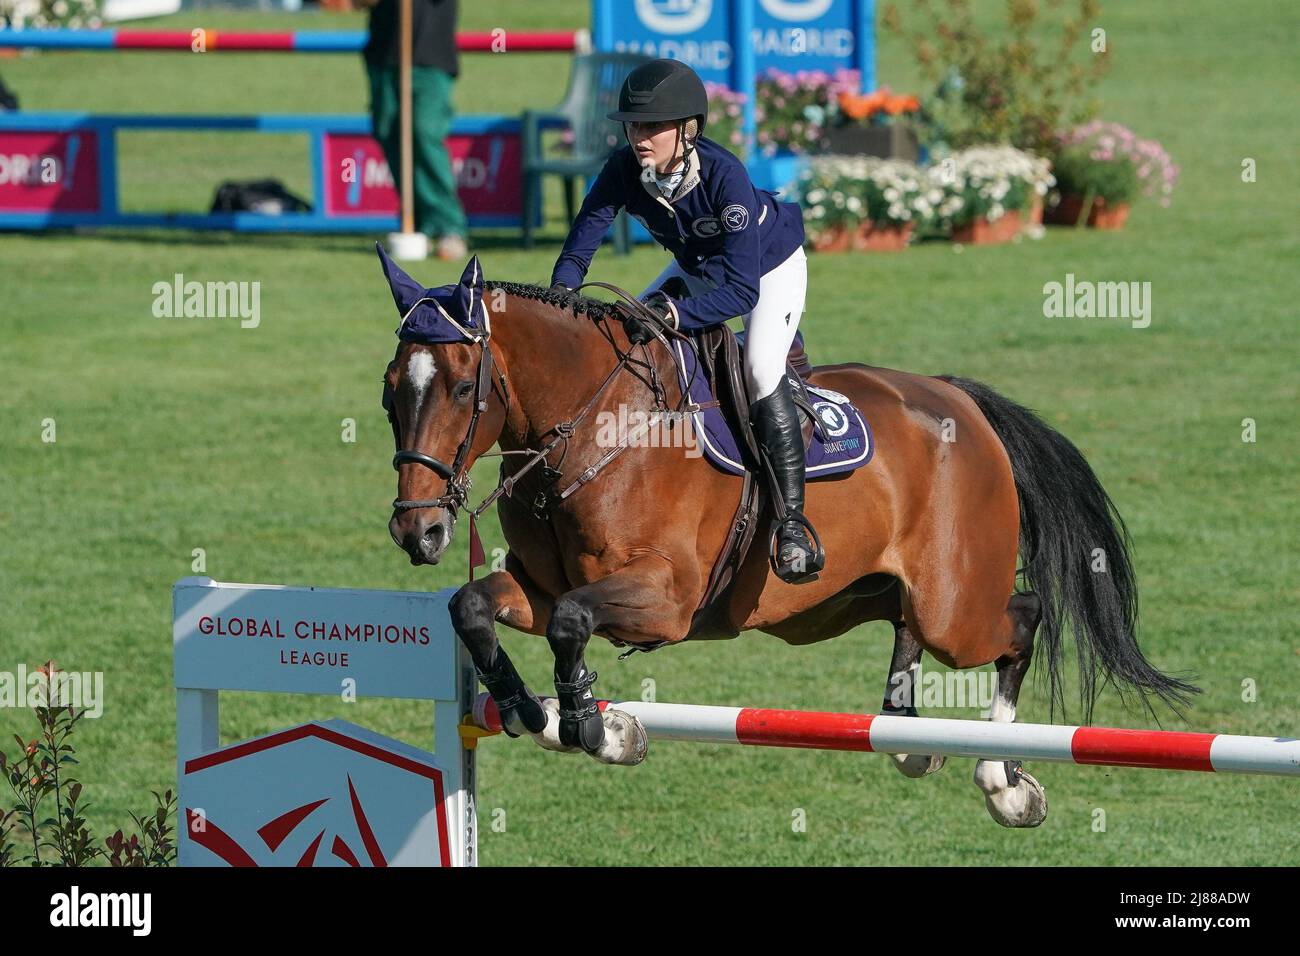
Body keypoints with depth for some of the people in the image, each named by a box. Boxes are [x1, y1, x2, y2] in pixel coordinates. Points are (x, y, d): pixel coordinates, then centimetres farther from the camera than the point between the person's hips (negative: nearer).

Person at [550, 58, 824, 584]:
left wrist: (672, 313, -58)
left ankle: (793, 525, -24)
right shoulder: (624, 169, -26)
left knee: (760, 371, -27)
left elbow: (741, 289, -44)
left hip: (772, 265, -7)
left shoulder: (723, 174, -41)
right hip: (698, 267, 7)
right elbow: (578, 249, -20)